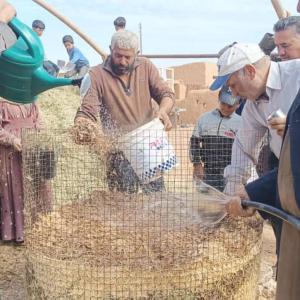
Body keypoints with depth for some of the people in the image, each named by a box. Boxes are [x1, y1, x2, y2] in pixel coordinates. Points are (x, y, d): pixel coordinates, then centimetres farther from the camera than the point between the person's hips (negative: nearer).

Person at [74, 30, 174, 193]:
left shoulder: (146, 66, 6)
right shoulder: (96, 75, -4)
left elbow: (165, 93, 6)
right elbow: (87, 112, -7)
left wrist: (163, 110, -17)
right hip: (118, 149, -3)